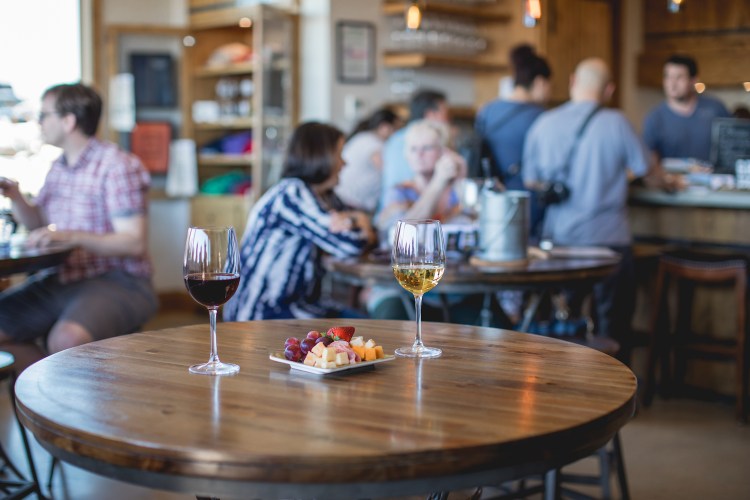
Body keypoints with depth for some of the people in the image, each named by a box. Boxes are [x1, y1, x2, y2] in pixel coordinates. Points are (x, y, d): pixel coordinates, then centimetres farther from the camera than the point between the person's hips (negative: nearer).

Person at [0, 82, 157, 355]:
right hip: (59, 279, 8)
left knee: (67, 339, -35)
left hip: (116, 281, -8)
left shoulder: (118, 167, -11)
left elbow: (134, 243, -17)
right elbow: (37, 223, 25)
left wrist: (71, 237, -25)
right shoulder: (59, 167, 16)